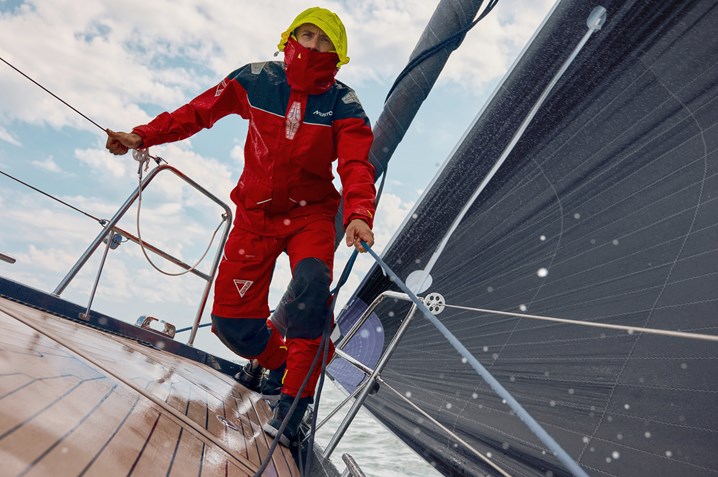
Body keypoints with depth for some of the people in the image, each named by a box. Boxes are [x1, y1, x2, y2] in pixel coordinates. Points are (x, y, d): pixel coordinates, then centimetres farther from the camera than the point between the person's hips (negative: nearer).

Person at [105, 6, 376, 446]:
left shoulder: (343, 104, -7)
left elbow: (357, 164, -20)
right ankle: (278, 359, 29)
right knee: (231, 320, -3)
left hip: (311, 214, -2)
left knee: (310, 284, -32)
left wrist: (358, 215, -39)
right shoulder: (256, 80, -2)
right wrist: (144, 136, 0)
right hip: (256, 215, 2)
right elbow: (200, 111, 8)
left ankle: (293, 402, -19)